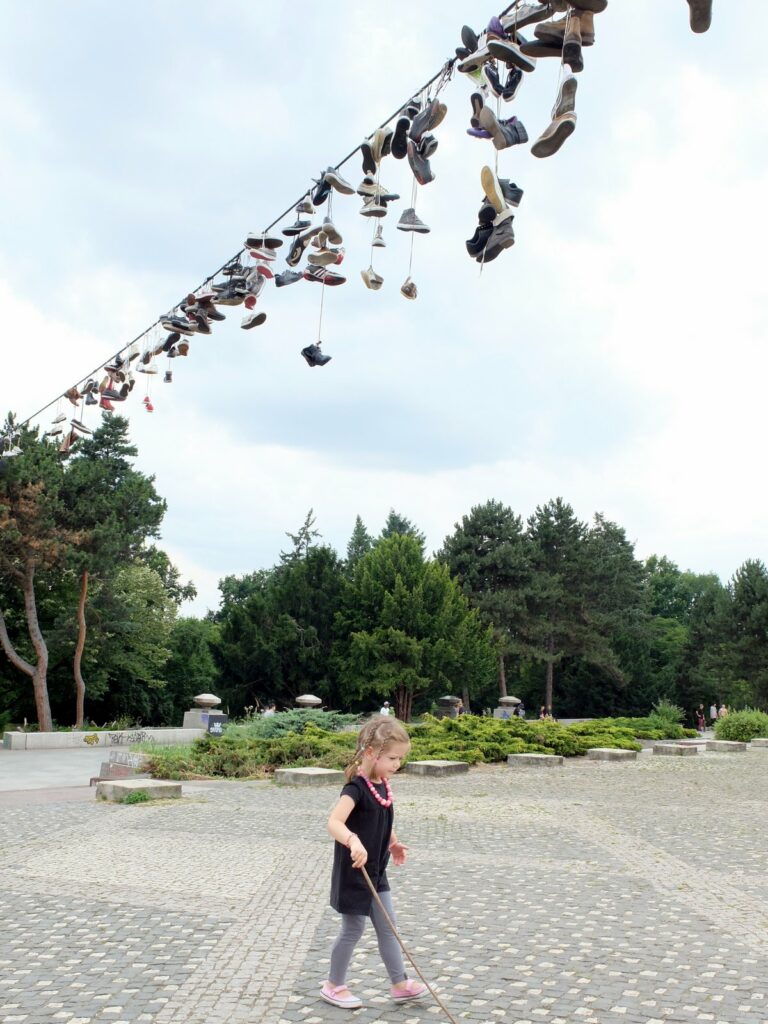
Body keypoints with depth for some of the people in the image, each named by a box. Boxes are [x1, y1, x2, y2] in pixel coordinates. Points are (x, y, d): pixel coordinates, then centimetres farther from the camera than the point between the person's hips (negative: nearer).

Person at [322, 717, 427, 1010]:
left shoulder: (383, 785, 2)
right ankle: (334, 986, 24)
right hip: (354, 873, -8)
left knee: (388, 928, 14)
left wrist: (393, 844, 11)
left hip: (376, 872, 8)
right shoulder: (357, 787, -25)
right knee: (353, 930, 6)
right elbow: (334, 823, -39)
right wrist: (353, 841, -55)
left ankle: (400, 984, 25)